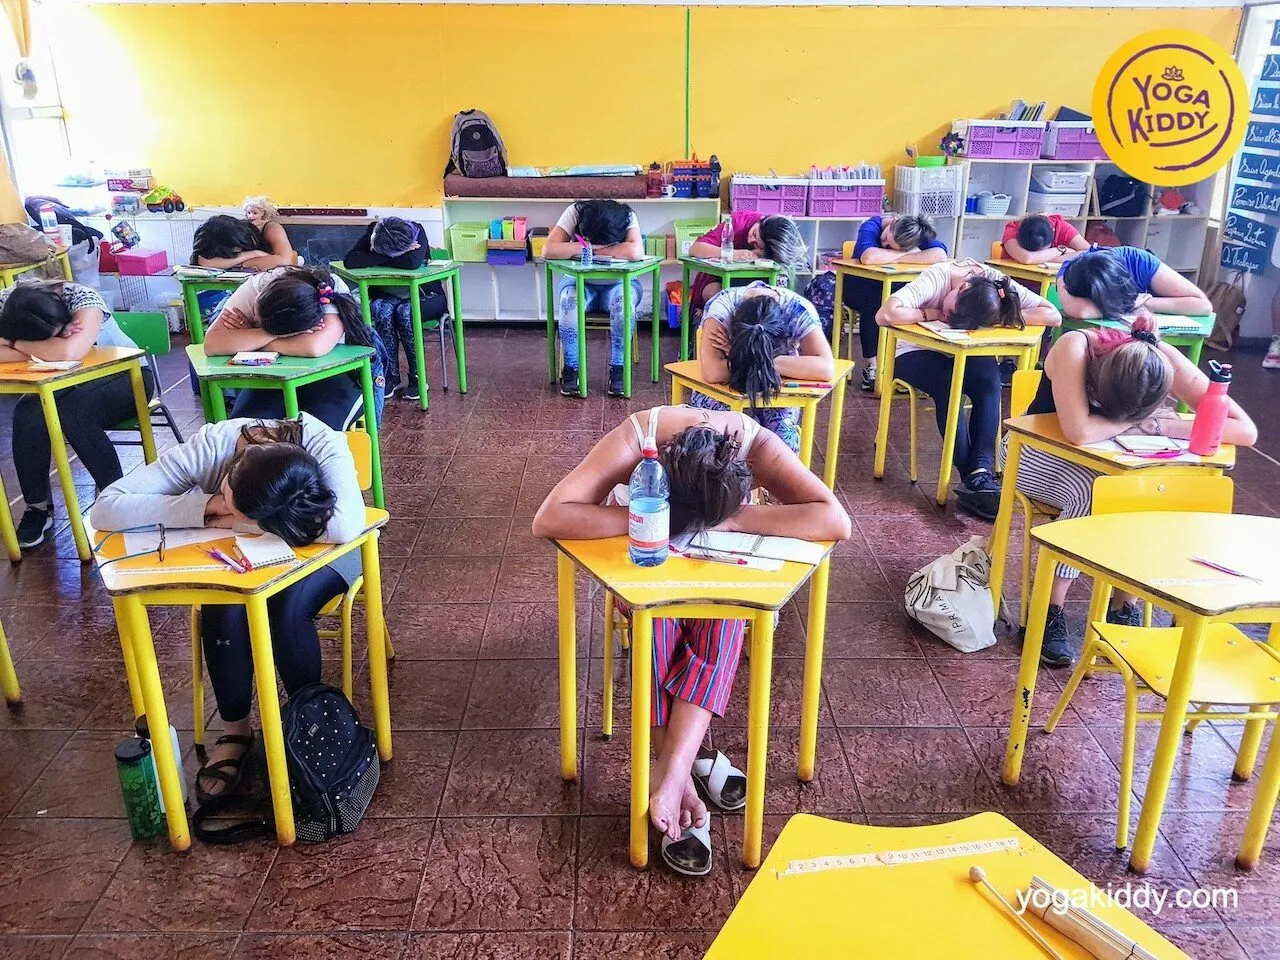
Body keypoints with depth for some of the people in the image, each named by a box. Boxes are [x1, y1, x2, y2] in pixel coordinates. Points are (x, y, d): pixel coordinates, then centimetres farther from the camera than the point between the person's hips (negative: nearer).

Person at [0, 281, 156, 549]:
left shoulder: (83, 297, -27)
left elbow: (70, 352, -44)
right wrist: (50, 349, -33)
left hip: (125, 374, -4)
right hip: (65, 385, 4)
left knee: (71, 413, -32)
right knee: (28, 415, -25)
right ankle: (37, 507, -8)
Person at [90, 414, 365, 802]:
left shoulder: (324, 445, -38)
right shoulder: (210, 446, -32)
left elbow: (348, 524, -54)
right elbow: (105, 509, -30)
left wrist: (238, 520, -42)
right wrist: (203, 508, -41)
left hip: (317, 549, -2)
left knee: (286, 609, -31)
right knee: (223, 613, -28)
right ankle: (236, 730, -2)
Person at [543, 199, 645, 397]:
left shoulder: (628, 217, -21)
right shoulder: (574, 213, -20)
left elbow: (636, 252, -39)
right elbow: (549, 250, -29)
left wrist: (594, 249, -31)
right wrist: (588, 247, -31)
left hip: (618, 282, 0)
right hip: (579, 281, 1)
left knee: (623, 302, -35)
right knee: (570, 302, -33)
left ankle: (618, 369, -21)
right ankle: (570, 369, -18)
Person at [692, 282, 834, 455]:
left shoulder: (799, 310, -26)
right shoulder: (722, 306, -32)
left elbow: (826, 368, -37)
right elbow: (712, 372, -45)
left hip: (779, 387, 1)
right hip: (724, 385, -1)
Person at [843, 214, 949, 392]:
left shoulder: (919, 233, -16)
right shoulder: (872, 226, -24)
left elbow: (941, 255, -35)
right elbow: (868, 257, -45)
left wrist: (898, 257, -36)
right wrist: (907, 253, -33)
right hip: (859, 288, -3)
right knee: (874, 302, -36)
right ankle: (870, 366, -25)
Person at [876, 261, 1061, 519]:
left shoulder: (999, 284, -22)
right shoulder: (938, 277, -30)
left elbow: (1054, 316, -26)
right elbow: (885, 315, -42)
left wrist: (999, 319, -30)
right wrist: (932, 314, -30)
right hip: (918, 352, -3)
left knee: (989, 379, -29)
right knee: (949, 385, -32)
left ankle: (979, 474, -34)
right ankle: (973, 476, -29)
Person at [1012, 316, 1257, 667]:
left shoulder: (1164, 362, -23)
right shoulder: (1074, 347, -33)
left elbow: (1247, 431, -24)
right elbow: (1079, 432, -46)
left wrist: (1161, 425, -33)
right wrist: (1138, 421, -30)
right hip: (1041, 453, -3)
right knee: (1090, 492, -33)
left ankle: (1124, 605, -7)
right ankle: (1049, 612, -18)